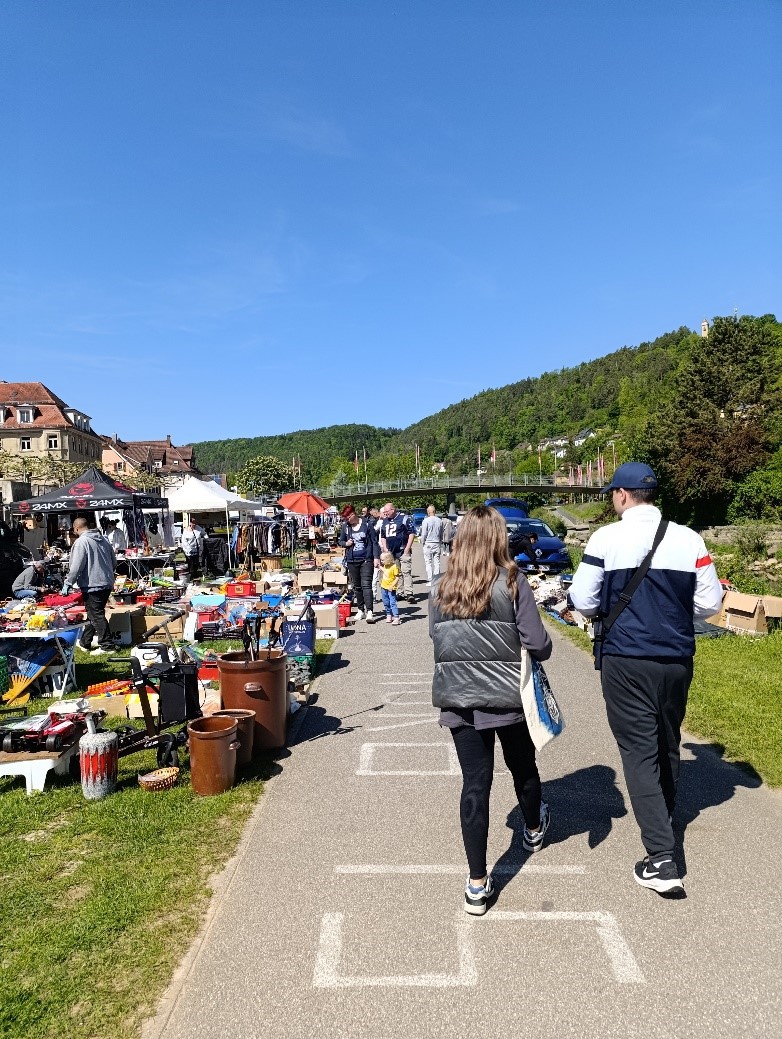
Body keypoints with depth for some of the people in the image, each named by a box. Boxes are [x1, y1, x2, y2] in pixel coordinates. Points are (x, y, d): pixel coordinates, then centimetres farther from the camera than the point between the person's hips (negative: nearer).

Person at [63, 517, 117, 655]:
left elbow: (76, 566, -17)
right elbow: (114, 561, 17)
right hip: (107, 583, 8)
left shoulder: (81, 541, -13)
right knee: (93, 614, 17)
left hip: (92, 584, -8)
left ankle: (106, 646, -1)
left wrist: (67, 584, -8)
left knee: (97, 615, -2)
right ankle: (84, 642, 29)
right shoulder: (103, 539, 11)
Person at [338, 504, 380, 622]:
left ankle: (369, 611, -14)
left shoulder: (367, 524, -4)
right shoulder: (345, 526, 4)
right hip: (352, 561, 4)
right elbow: (341, 541, 17)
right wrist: (346, 544, -6)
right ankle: (360, 610, 22)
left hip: (366, 560, -4)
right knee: (356, 586, 11)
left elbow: (374, 541, -2)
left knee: (366, 585, -12)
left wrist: (376, 557, -8)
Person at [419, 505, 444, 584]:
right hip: (437, 543, 4)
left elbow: (423, 534, -9)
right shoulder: (440, 521, 3)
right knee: (437, 562, 8)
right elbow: (441, 534, 11)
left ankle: (430, 580, -1)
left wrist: (422, 543, 5)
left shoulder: (426, 521, -10)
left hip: (428, 543, -4)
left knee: (428, 562, 1)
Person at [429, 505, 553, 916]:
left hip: (458, 699, 2)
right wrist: (540, 650, 8)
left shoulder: (440, 588, -3)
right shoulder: (511, 582, -13)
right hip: (508, 696, -1)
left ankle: (477, 884, 12)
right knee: (523, 767, 24)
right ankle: (533, 829, 52)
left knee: (474, 783, 8)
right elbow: (538, 644, -13)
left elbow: (437, 639, 5)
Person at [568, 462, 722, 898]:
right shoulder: (689, 538, -2)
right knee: (668, 746, 23)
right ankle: (664, 821, 44)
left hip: (626, 662, -4)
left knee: (640, 752, 3)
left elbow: (583, 601, -8)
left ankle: (662, 860, -1)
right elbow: (710, 604, 1)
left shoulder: (607, 538, -10)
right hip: (678, 661, 4)